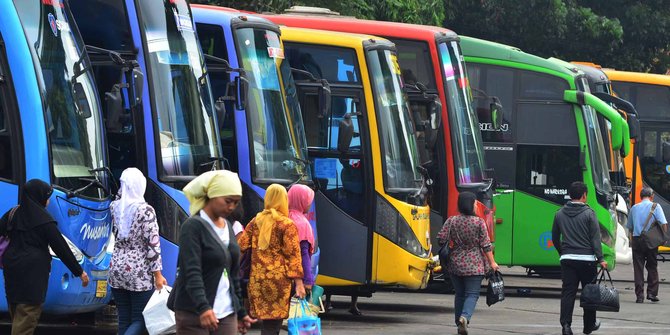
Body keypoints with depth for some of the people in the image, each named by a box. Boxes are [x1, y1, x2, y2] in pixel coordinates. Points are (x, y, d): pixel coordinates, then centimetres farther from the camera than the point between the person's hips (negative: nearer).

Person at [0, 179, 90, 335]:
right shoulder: (43, 219, -10)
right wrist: (79, 272, -3)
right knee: (27, 314, -6)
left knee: (16, 313, 16)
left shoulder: (14, 213, 7)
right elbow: (61, 247, -9)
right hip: (33, 270, -6)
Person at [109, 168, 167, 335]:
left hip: (117, 268, 5)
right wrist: (158, 274, -8)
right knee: (139, 319, 0)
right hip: (139, 271, -5)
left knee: (124, 319, 9)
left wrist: (124, 189, 20)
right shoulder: (145, 210, -12)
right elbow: (153, 245, -13)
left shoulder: (115, 207, 2)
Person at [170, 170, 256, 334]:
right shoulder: (193, 226, -8)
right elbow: (192, 272, -19)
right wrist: (202, 307, -32)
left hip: (227, 313, 7)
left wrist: (240, 312, 21)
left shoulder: (228, 227, 15)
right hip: (194, 314, -7)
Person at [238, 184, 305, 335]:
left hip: (257, 279, 5)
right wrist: (299, 282, -9)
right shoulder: (287, 224, -4)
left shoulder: (256, 221, 9)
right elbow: (293, 255, -8)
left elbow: (240, 246, 5)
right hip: (279, 279, -5)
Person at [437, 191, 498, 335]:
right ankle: (465, 317, -26)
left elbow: (441, 239, -5)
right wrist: (492, 263, -1)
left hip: (455, 264, 3)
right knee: (472, 294, -1)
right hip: (474, 266, -3)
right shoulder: (479, 222, -8)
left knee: (459, 294, 14)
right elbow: (486, 245, -7)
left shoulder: (451, 221, -2)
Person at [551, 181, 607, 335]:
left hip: (567, 259, 3)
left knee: (567, 293, 0)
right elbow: (595, 238, -9)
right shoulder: (589, 213, -6)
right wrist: (600, 259, -11)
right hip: (586, 259, -3)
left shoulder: (560, 214, 7)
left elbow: (555, 238, 15)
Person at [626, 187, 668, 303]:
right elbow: (663, 223, -9)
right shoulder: (655, 206, -1)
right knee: (652, 267, 11)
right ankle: (652, 293, 6)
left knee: (638, 268, 4)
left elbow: (630, 227, 17)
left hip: (636, 240, 2)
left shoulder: (634, 208, 10)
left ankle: (640, 295, 1)